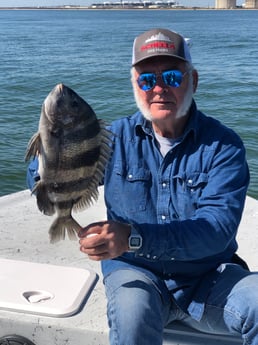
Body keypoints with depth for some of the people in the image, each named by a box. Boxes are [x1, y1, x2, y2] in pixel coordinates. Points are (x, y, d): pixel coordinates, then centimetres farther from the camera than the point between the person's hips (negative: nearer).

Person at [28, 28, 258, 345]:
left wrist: (134, 237, -35)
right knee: (132, 310, -33)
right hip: (136, 271, 1)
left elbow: (217, 227, -21)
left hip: (210, 276, 0)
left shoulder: (222, 145, -7)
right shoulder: (117, 138, -1)